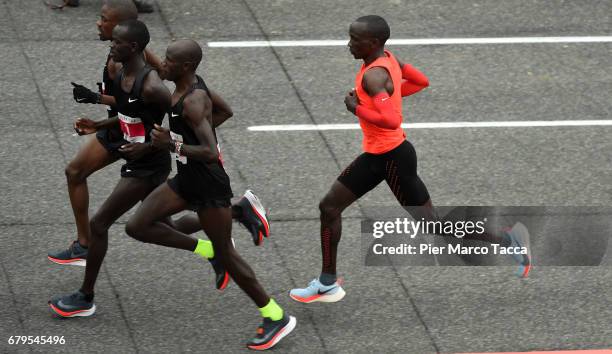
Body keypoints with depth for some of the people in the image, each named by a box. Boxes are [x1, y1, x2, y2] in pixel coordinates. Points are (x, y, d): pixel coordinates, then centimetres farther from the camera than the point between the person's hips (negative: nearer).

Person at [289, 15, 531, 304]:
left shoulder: (374, 75, -25)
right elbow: (421, 81, 17)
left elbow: (391, 121, -35)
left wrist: (357, 108, -22)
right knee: (329, 207, 10)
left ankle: (507, 241, 12)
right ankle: (327, 284, 18)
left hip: (393, 158, -10)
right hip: (376, 155, 10)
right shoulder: (386, 58, 3)